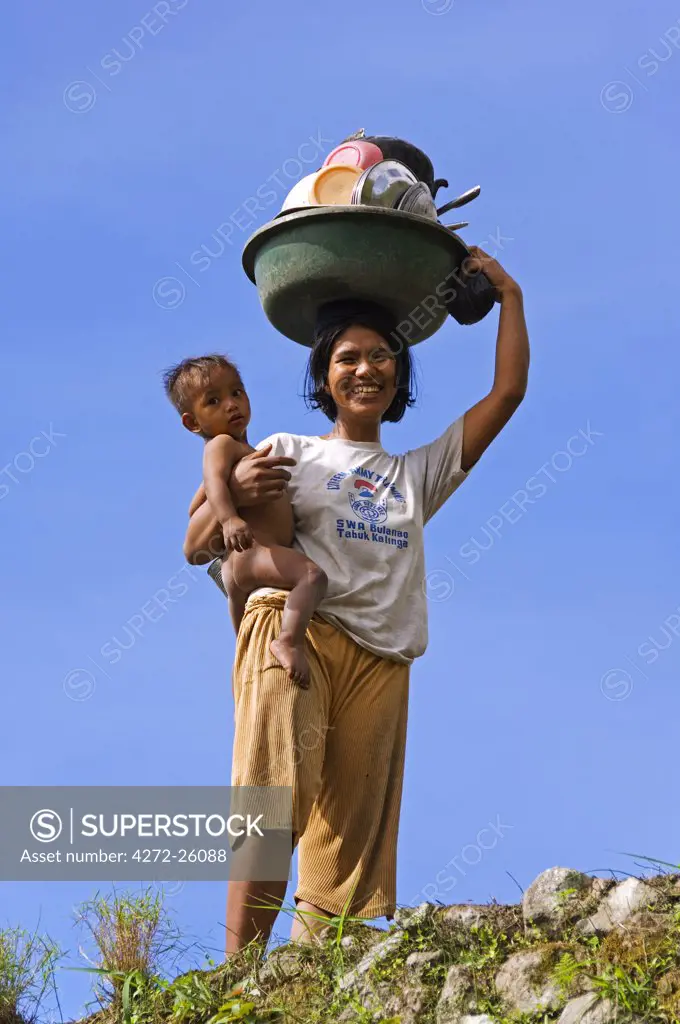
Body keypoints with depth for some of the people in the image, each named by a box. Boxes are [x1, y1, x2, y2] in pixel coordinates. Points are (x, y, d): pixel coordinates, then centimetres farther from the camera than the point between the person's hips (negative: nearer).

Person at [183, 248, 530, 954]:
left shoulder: (418, 473, 28)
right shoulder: (288, 454, 18)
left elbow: (507, 393, 24)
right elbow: (197, 548, 13)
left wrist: (509, 296, 27)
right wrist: (235, 493, -7)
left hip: (379, 659, 4)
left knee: (349, 846, -9)